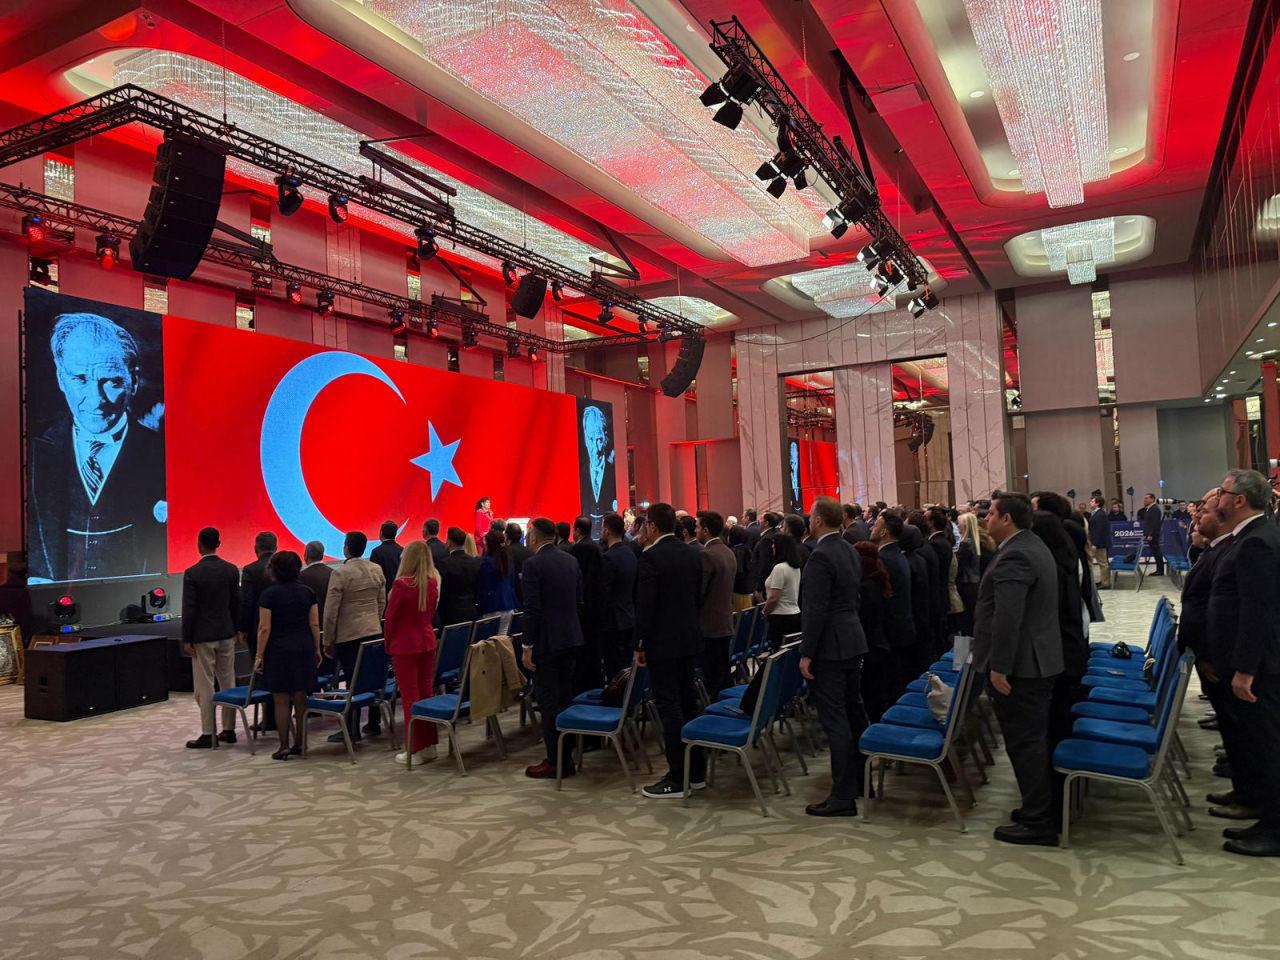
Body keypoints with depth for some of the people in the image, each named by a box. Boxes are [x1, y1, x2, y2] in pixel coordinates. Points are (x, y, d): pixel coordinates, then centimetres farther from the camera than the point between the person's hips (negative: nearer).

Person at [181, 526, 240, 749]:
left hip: (203, 636, -4)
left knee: (205, 686, 1)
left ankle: (208, 734, 4)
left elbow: (189, 609, -11)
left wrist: (186, 639, -5)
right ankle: (229, 730, 15)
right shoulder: (231, 570, 1)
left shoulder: (192, 573, -12)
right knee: (228, 682, 10)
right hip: (226, 634, 5)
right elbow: (236, 603, 7)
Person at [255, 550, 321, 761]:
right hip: (304, 649, 4)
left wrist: (259, 656, -2)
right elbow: (315, 624, 4)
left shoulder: (269, 594, -6)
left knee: (281, 701, 2)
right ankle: (299, 744, 14)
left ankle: (284, 747, 5)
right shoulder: (307, 592, 4)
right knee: (300, 699, 9)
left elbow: (265, 628, -8)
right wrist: (317, 650, 12)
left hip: (279, 650, -4)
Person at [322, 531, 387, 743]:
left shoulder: (340, 573, -12)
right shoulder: (377, 570, 4)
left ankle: (352, 731, 6)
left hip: (349, 635, -5)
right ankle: (374, 724, 21)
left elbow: (330, 611, -10)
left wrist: (328, 641, -2)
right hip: (374, 631, 6)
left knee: (353, 682, -1)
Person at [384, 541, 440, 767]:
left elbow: (391, 617, -9)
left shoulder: (402, 583, -17)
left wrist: (388, 643, 5)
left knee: (410, 697, 3)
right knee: (426, 693, 13)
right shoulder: (433, 582, 0)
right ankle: (429, 745, 20)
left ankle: (415, 751, 9)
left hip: (405, 645, -5)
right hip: (427, 642, 5)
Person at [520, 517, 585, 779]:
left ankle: (556, 762, 5)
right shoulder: (571, 561, 9)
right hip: (571, 638, 7)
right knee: (565, 697, 15)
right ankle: (566, 758, 23)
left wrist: (527, 646, -12)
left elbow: (532, 608, -17)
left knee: (548, 701, 0)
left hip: (546, 641, -7)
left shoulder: (533, 564, -13)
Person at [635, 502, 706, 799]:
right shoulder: (692, 553, 7)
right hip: (690, 639, 8)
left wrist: (639, 645, -10)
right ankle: (696, 772, 22)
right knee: (688, 703, 14)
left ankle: (678, 779, 4)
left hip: (663, 643, -8)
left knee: (669, 708, -2)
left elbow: (645, 605, -18)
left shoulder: (651, 557, -16)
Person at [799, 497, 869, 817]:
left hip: (829, 647, -10)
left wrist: (806, 653, -17)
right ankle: (863, 780, 31)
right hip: (853, 641, 10)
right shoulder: (850, 551, 10)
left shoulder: (821, 556, -19)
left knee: (835, 720, -4)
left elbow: (815, 609, -22)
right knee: (854, 712, 18)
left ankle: (843, 797, 1)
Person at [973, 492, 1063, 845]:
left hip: (1019, 664, -11)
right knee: (1038, 737, 19)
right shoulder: (1034, 546, 13)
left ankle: (1037, 822, 8)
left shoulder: (1013, 557, -21)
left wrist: (998, 667, -23)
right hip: (1039, 658, 11)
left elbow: (1007, 618, -27)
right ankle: (1045, 807, 31)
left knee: (1025, 741, -1)